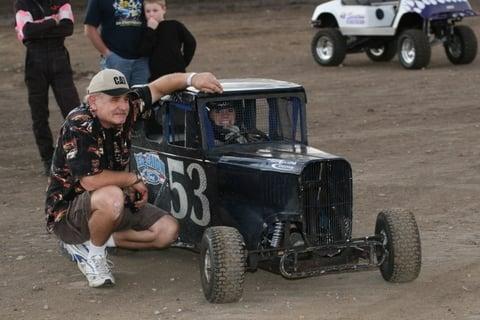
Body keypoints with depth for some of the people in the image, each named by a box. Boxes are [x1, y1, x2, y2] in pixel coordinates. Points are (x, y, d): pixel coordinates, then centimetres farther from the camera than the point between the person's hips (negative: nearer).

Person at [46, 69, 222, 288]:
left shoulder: (126, 109, -6)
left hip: (114, 204, 8)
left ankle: (90, 241, 5)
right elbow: (90, 181, -33)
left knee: (168, 230, -2)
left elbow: (158, 87, 8)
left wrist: (192, 78, -12)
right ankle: (94, 255, -11)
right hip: (68, 210, -8)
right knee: (112, 197, -39)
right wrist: (134, 180, -18)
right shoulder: (78, 127, -26)